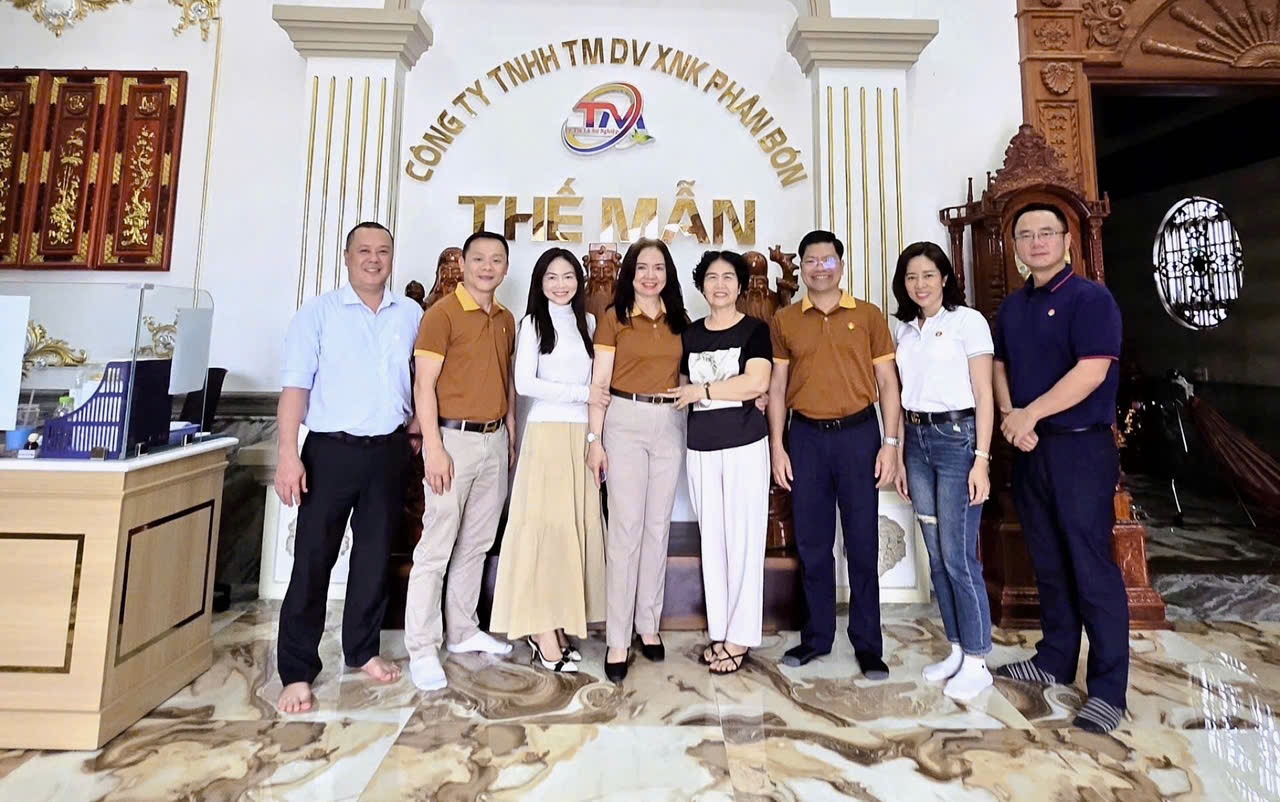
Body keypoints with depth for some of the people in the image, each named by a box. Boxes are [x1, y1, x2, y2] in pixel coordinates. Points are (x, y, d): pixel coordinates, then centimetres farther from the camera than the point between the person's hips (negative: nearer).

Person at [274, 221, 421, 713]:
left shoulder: (411, 315, 8)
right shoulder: (318, 313, -1)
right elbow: (296, 386, -7)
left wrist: (415, 431, 7)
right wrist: (288, 455, -15)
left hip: (389, 451, 3)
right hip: (332, 450, -3)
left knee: (375, 556, 13)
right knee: (313, 560, 2)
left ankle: (362, 650, 30)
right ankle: (297, 672, 17)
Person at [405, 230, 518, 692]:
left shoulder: (506, 320, 13)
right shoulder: (442, 314, -7)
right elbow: (424, 385, -11)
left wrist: (511, 435, 14)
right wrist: (433, 447, -16)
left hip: (495, 440, 7)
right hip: (454, 438, -6)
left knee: (477, 543, 14)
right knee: (436, 548, -1)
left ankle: (463, 630, 29)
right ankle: (422, 649, 12)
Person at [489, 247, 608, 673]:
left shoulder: (588, 322, 15)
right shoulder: (534, 323, 2)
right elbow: (524, 383, -7)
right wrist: (581, 393, -9)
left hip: (584, 434, 5)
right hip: (547, 432, -4)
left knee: (580, 524, 3)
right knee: (547, 525, -6)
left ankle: (559, 622, 15)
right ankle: (542, 632, 4)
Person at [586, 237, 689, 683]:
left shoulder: (680, 320, 12)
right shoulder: (614, 317, 2)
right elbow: (599, 382, -3)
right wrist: (594, 439, -9)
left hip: (670, 424, 4)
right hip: (625, 422, -4)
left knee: (658, 526, 9)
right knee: (626, 528, -4)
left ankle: (648, 624, 24)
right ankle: (618, 640, 7)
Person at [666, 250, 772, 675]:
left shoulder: (755, 330, 1)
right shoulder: (690, 333, 13)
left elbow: (756, 384, -14)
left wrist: (701, 390, -9)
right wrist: (686, 394, -3)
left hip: (745, 443, -4)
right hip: (700, 445, 4)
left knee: (743, 538, 0)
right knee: (712, 539, 9)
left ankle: (740, 636, 14)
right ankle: (719, 631, 22)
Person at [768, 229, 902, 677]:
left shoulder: (868, 316, 4)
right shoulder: (784, 320, 7)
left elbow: (887, 383, 4)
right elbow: (777, 387, 6)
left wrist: (890, 443, -4)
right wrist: (776, 446, 0)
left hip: (858, 434, -1)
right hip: (806, 438, 1)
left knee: (862, 543, 5)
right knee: (812, 543, 9)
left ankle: (868, 643, 19)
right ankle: (817, 635, 24)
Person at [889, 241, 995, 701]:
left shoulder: (967, 321, -3)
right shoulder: (903, 329, 12)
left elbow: (983, 395, -7)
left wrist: (981, 460, -12)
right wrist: (900, 456, 10)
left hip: (957, 437, -6)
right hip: (917, 441, 6)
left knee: (958, 556, -4)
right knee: (936, 556, 10)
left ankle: (977, 662, 12)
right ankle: (957, 650, 25)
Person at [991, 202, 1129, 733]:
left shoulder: (1091, 298, -8)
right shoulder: (1012, 307, 13)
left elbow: (1092, 371, -18)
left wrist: (1029, 415, -14)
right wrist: (1009, 416, -3)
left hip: (1080, 449, -6)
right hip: (1029, 449, 7)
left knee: (1092, 568, -1)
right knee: (1048, 563, 15)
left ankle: (1108, 690, 11)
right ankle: (1055, 660, 29)